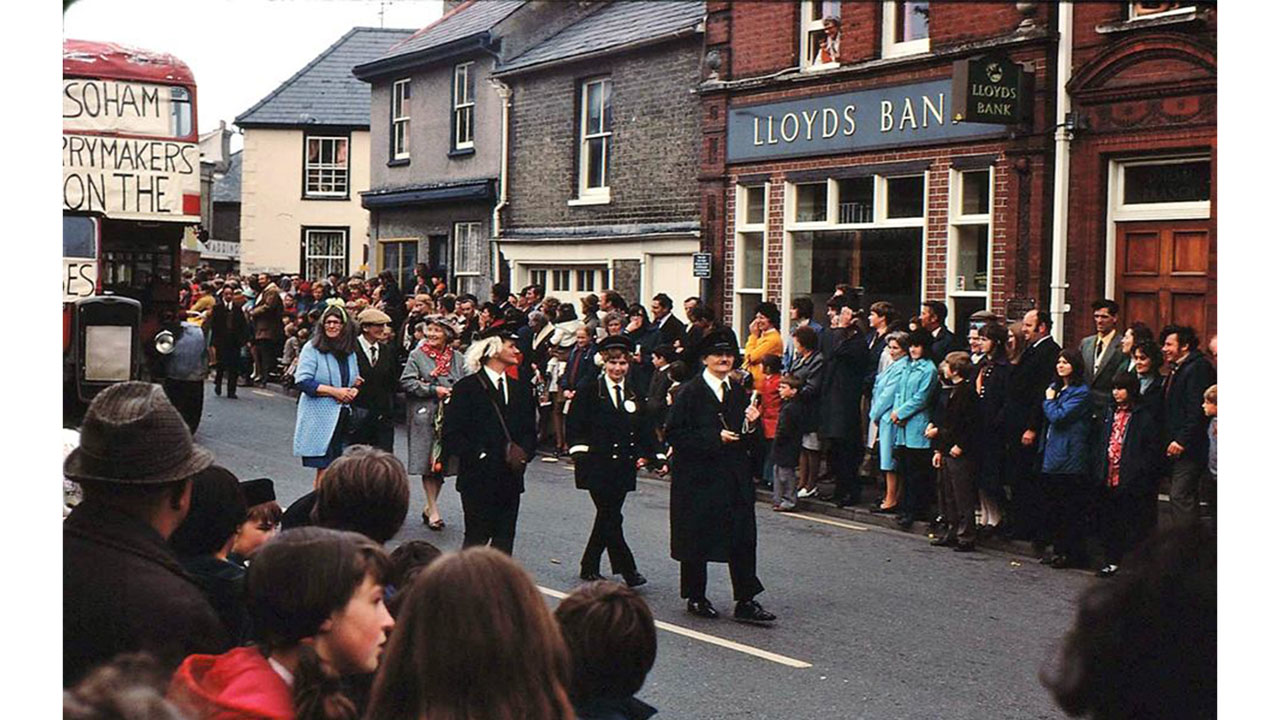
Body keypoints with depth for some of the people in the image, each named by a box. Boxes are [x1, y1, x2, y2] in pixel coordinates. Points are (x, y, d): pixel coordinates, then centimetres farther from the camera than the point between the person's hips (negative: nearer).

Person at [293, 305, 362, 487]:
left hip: (344, 418, 6)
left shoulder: (350, 351, 14)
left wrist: (353, 391, 0)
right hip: (320, 419, -6)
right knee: (324, 469, -9)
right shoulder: (312, 349, -5)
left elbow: (356, 382, 24)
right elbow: (302, 381, -13)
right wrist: (335, 391, -16)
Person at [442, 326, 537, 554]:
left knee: (504, 538, 5)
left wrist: (523, 451, -3)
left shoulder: (521, 389, 15)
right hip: (478, 477, -5)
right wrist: (480, 455, -14)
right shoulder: (466, 388, -4)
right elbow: (451, 435, -7)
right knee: (476, 537, -2)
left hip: (510, 477, 5)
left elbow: (530, 430, 18)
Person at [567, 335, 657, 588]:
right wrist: (580, 450, -13)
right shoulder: (589, 392, -1)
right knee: (611, 518, -9)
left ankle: (589, 567, 22)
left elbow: (645, 429, 13)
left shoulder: (635, 395, 12)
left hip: (623, 466, 5)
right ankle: (627, 569, -7)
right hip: (597, 465, -5)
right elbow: (575, 426, -2)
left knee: (607, 517, 10)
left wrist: (646, 454, 1)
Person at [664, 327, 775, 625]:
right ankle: (695, 597, 21)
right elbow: (674, 434, -14)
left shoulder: (738, 391, 11)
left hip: (734, 476, 5)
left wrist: (751, 424, -4)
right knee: (697, 541, 6)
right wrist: (715, 438, -19)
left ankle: (745, 602, 4)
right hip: (698, 476, -5)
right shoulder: (690, 392, -8)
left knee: (743, 539, 0)